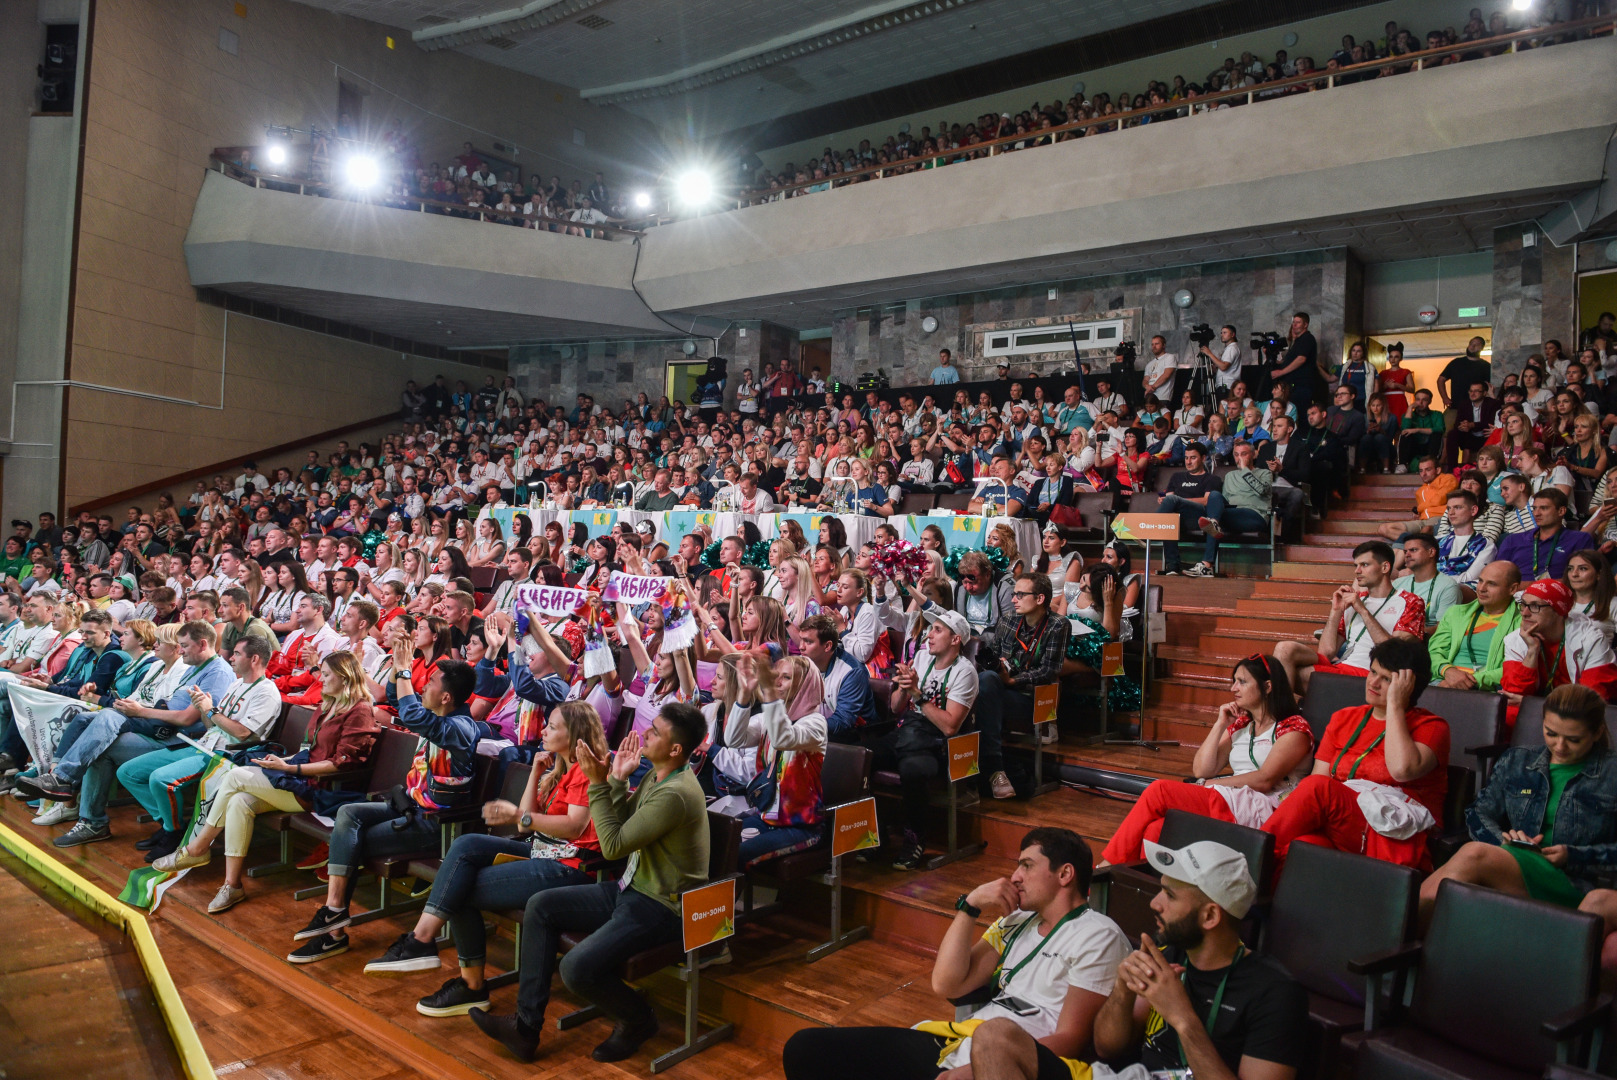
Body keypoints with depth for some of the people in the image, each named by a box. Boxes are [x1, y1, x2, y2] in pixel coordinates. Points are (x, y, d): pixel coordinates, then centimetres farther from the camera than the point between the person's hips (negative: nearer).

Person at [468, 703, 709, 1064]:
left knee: (577, 969, -25)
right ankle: (526, 1026, 8)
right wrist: (617, 780, -4)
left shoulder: (675, 794, -26)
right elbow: (624, 827, 7)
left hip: (660, 907, -10)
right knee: (540, 906, 5)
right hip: (633, 888, 10)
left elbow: (613, 846, -23)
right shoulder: (657, 776, 5)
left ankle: (639, 1021, 7)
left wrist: (598, 784, -20)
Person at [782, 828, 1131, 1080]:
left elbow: (1068, 1041, -8)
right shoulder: (1016, 921, 21)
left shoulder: (1097, 936, 1)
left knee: (997, 1033, -46)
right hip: (960, 1046, 7)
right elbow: (946, 985, 13)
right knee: (807, 1047, -7)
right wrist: (969, 905, 5)